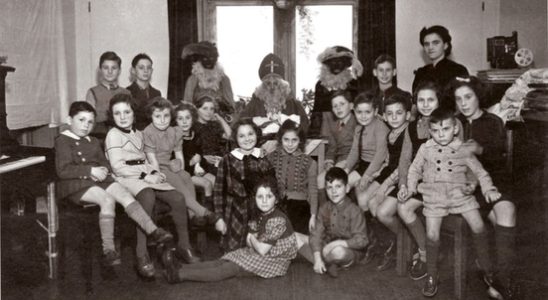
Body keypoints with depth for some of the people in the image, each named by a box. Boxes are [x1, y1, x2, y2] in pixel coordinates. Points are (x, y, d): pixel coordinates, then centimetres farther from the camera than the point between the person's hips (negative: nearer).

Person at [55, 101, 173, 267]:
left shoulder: (93, 142, 25)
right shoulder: (63, 140, 1)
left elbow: (105, 163, 23)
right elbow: (63, 170, -11)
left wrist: (103, 171, -3)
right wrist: (91, 171, -17)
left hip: (98, 179, 7)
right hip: (75, 184, -6)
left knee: (125, 195, -19)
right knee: (107, 199, -32)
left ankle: (153, 230, -29)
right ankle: (108, 249, -30)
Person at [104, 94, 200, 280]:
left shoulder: (138, 134, 23)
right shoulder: (113, 134, 0)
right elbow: (117, 166, -10)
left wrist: (154, 172, 0)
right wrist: (145, 176, -15)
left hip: (146, 176, 7)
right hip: (127, 179, -7)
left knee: (178, 198, -16)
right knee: (148, 197, -40)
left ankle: (183, 245, 0)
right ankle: (142, 255, -40)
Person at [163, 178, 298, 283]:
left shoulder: (278, 220, -24)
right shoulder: (261, 215, 4)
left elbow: (262, 250, -24)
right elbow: (249, 241, 6)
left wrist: (252, 238, -6)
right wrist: (252, 240, -16)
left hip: (274, 261, -8)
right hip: (257, 252, 9)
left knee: (231, 268, -19)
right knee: (223, 261, -10)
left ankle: (179, 275, -27)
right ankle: (180, 268, -20)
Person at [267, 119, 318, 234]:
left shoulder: (309, 162, 4)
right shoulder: (271, 158, 6)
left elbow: (313, 191, 4)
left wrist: (313, 216, -4)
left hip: (299, 206, -1)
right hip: (275, 206, 1)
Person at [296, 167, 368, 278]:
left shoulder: (354, 211, -14)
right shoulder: (324, 208, 2)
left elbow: (361, 240, -19)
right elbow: (316, 234, -5)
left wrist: (338, 243, -30)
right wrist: (317, 258, -19)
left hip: (348, 250, -6)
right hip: (326, 246, 6)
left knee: (338, 251, -43)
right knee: (295, 237, -8)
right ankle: (326, 265, -17)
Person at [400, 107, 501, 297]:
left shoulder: (463, 151, 3)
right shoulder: (425, 149, 2)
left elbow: (480, 172, 11)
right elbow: (414, 170, 15)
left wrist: (489, 189, -1)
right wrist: (410, 188, 3)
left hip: (460, 195, 1)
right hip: (434, 197, -1)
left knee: (479, 228, -8)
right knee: (432, 236, -9)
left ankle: (487, 270, 14)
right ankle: (431, 277, 10)